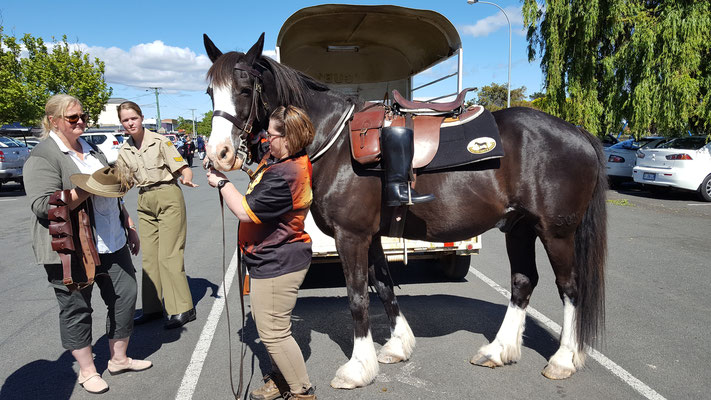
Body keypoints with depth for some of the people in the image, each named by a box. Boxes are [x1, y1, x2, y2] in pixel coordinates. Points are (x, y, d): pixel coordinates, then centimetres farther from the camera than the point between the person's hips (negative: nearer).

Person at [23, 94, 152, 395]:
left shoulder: (92, 150, 15)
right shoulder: (43, 157, -10)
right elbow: (44, 207, -20)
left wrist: (130, 227, 21)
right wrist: (89, 187, -26)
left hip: (111, 244, 7)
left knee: (125, 296, 10)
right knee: (76, 309, 7)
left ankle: (119, 358, 28)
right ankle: (87, 371, 24)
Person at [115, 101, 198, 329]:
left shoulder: (160, 141, -6)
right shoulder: (124, 151, 10)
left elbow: (184, 168, -10)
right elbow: (125, 182, 18)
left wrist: (186, 180, -30)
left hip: (168, 197, -6)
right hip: (145, 203, 6)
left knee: (168, 255, -8)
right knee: (149, 257, 7)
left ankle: (182, 309, -2)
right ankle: (153, 308, 18)